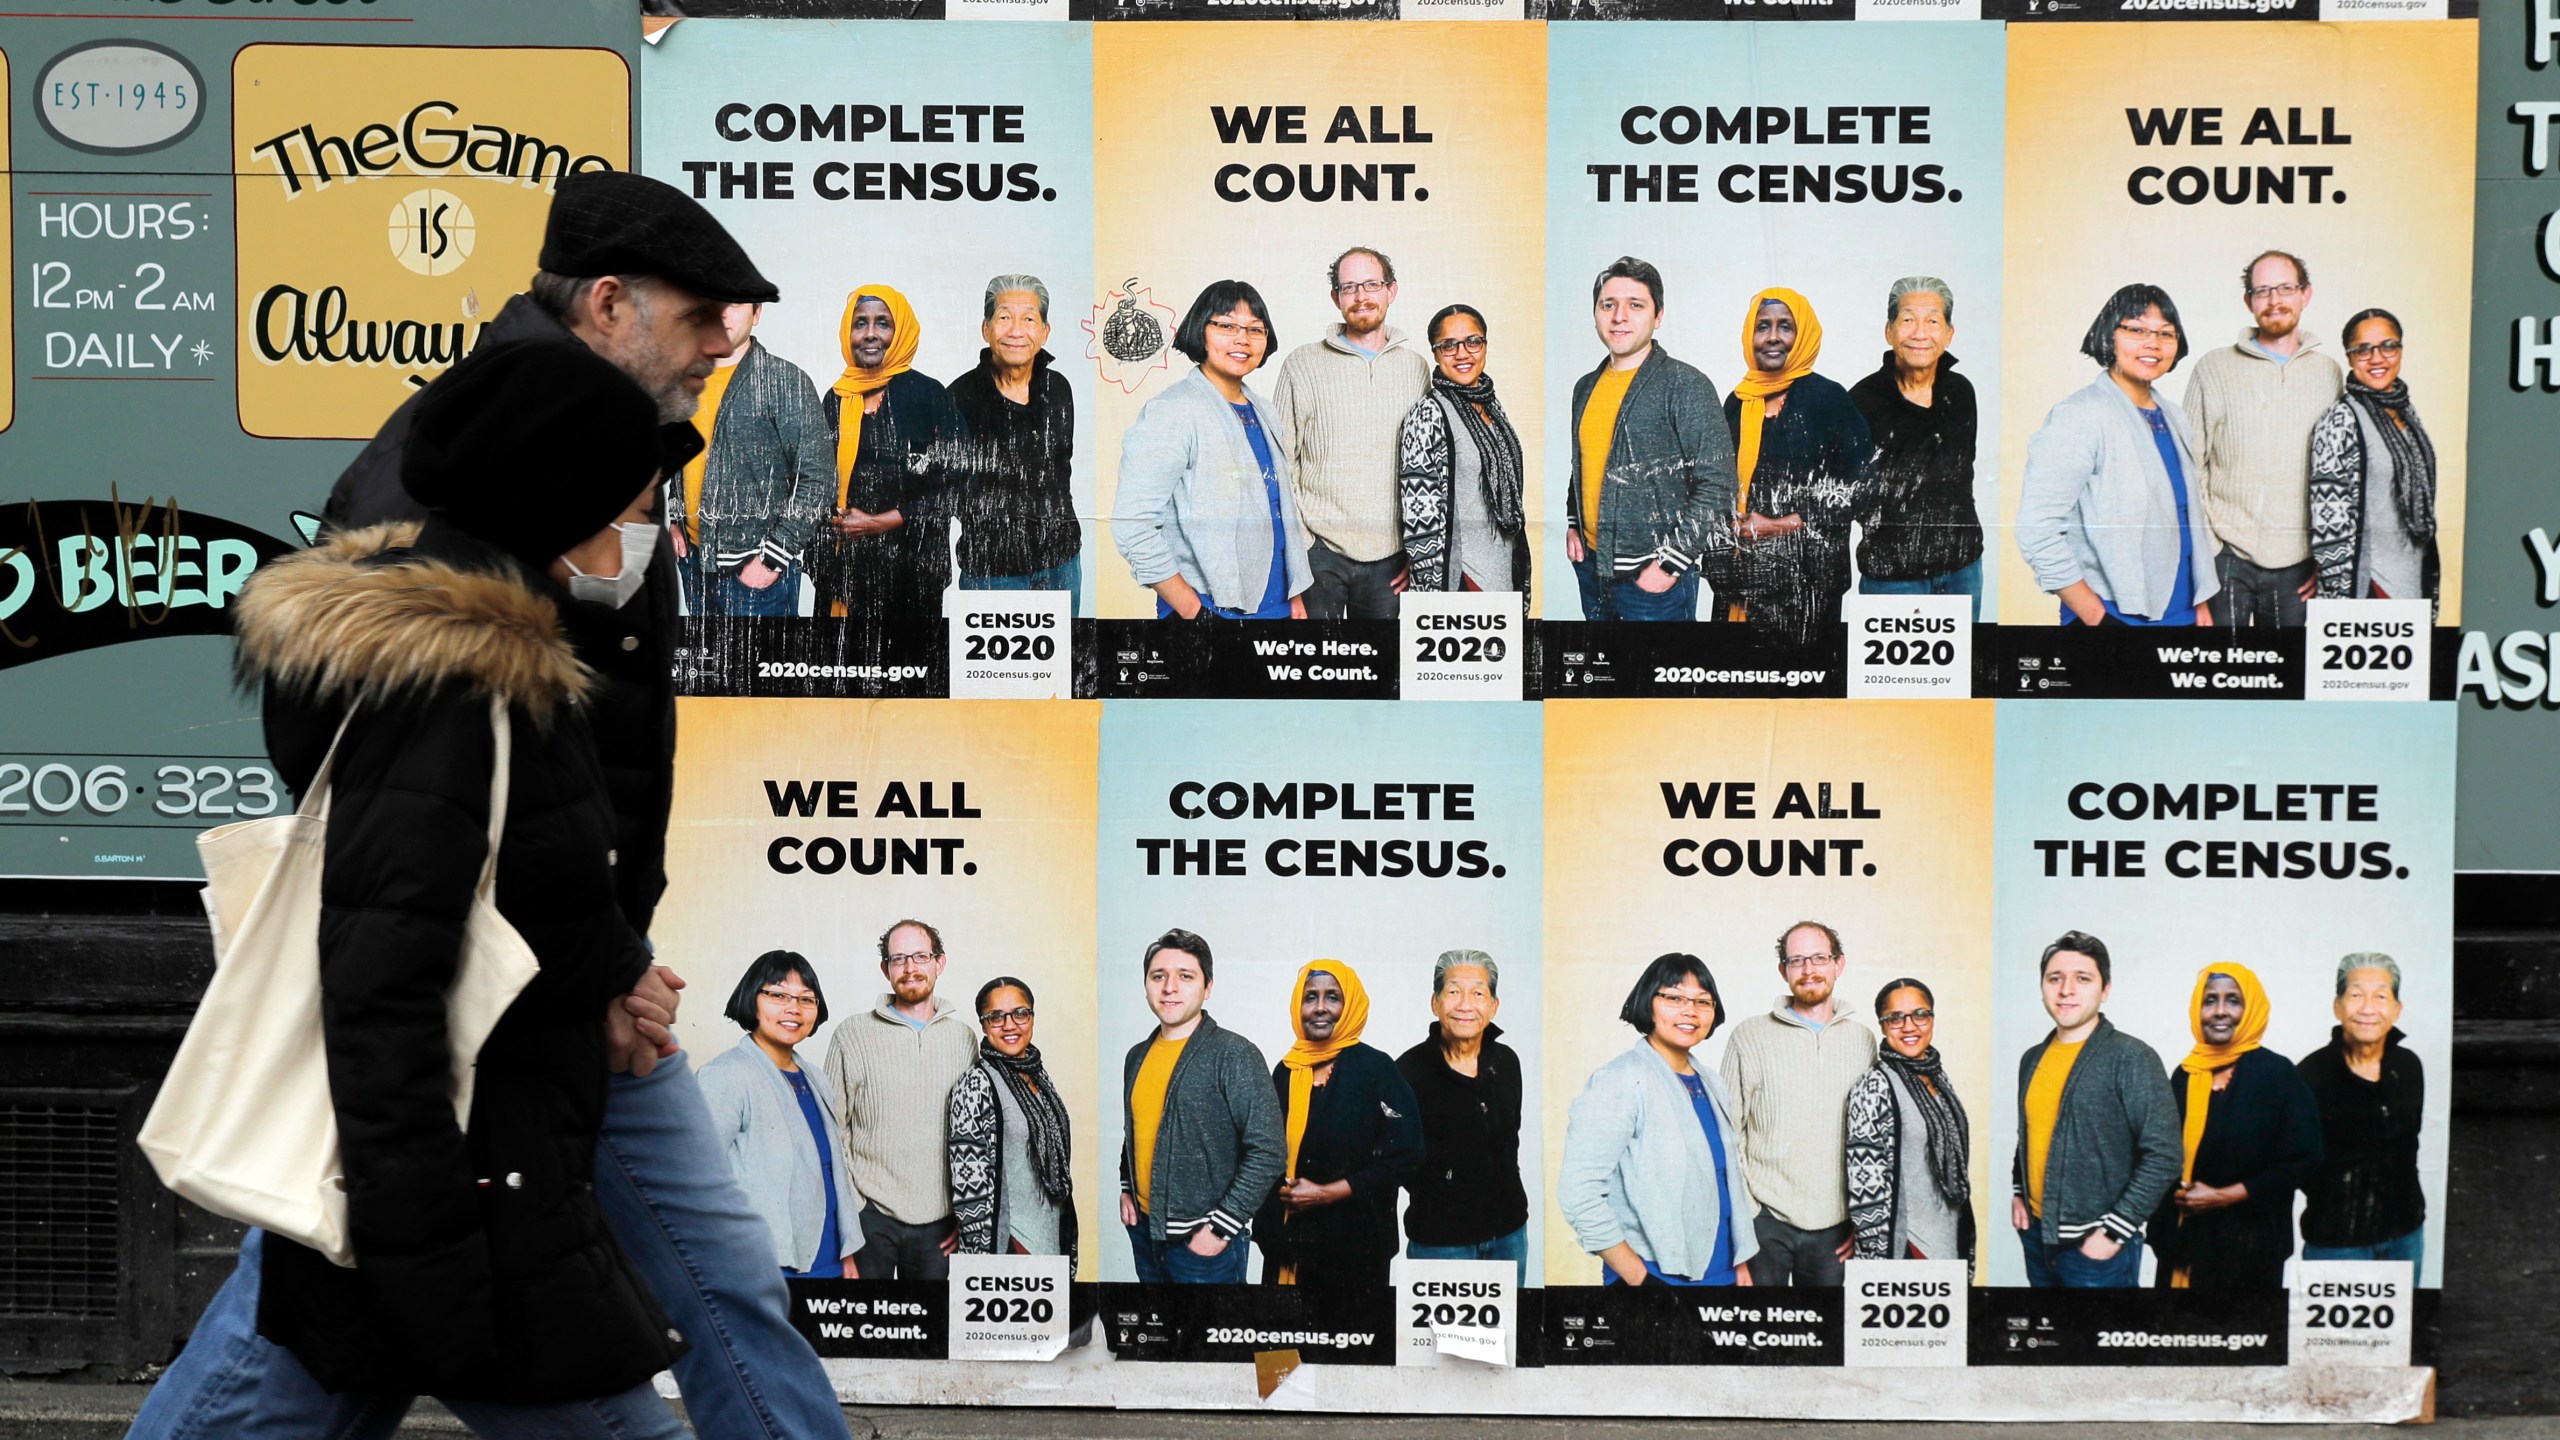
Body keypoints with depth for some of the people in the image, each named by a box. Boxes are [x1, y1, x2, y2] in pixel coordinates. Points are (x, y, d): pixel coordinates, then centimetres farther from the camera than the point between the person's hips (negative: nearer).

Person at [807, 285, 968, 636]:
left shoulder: (928, 394, -5)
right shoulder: (836, 398, 10)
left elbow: (951, 481, -8)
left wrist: (880, 523, -13)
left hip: (909, 565, -4)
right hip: (844, 564, 4)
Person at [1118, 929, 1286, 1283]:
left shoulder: (1235, 1055, -12)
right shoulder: (1138, 1057, 10)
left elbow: (1269, 1151, -16)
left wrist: (1220, 1228, -17)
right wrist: (1126, 1188, 12)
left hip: (1203, 1241, -7)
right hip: (1144, 1230, 7)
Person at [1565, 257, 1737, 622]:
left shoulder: (1686, 386, -10)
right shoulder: (1586, 387, 11)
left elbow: (1717, 486, -15)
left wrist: (1670, 564, -17)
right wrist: (1572, 525, 12)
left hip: (1654, 578, -7)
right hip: (1591, 565, 7)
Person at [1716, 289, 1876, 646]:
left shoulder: (1828, 398, -3)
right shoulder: (1738, 403, 13)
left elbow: (1862, 487, -7)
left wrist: (1784, 526, -11)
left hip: (1805, 579, -5)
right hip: (1742, 575, 5)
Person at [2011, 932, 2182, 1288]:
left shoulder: (2132, 1059, -11)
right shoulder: (2033, 1059, 10)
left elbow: (2163, 1156, -15)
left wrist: (2114, 1232, -16)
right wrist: (2018, 1192, 11)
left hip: (2097, 1246, -6)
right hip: (2036, 1234, 6)